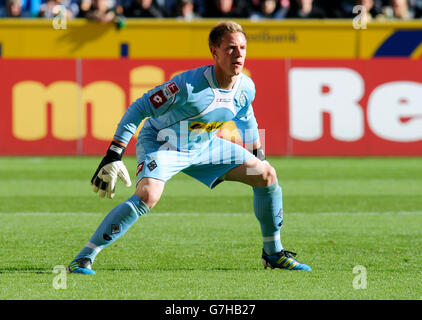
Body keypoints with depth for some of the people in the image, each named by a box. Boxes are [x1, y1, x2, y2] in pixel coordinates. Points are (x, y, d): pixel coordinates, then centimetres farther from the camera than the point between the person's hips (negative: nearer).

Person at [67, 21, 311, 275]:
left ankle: (274, 254, 20)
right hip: (162, 144, -7)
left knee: (267, 175, 3)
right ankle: (84, 258, -27)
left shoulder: (246, 88, -13)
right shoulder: (188, 85, -33)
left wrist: (259, 156, 21)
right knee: (148, 196, -34)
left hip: (203, 146, 7)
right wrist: (112, 158, -30)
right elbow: (138, 110, -27)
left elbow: (246, 118, 13)